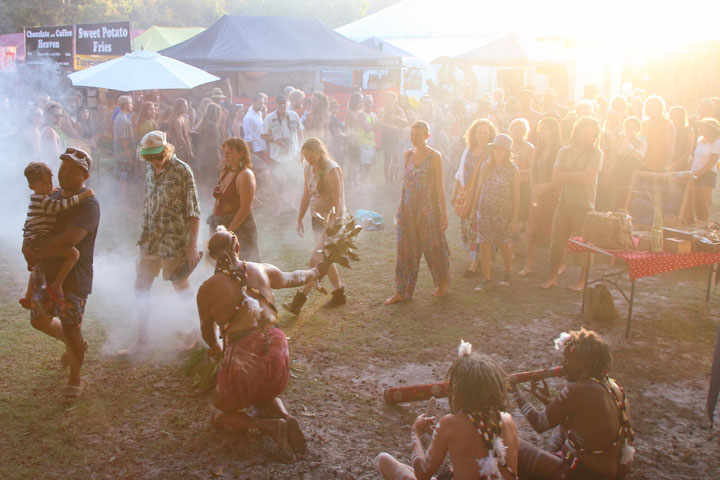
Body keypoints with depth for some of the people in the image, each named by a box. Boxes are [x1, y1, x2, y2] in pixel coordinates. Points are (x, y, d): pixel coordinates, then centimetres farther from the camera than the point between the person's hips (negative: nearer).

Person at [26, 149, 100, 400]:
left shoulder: (88, 204, -19)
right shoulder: (53, 196, 7)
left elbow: (69, 239, -30)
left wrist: (38, 254, -20)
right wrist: (31, 249, 1)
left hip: (73, 278, -8)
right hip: (46, 274, 8)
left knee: (71, 330, 2)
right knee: (40, 321, 18)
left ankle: (75, 380, 22)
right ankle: (74, 345, 46)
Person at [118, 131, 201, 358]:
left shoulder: (182, 171, -12)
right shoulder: (151, 171, 9)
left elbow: (193, 211, -13)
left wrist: (192, 245, -16)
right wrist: (144, 235, 16)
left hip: (174, 241, -7)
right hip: (150, 240, 7)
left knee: (181, 286, 6)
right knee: (141, 286, 9)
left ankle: (196, 331, 23)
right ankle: (142, 342, 21)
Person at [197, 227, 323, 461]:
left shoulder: (207, 288, 0)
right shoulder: (262, 271, 8)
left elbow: (207, 330, 15)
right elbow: (293, 278, 27)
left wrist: (215, 349, 38)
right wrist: (314, 272, 50)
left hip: (243, 356, -4)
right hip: (277, 347, 4)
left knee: (219, 417, 18)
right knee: (267, 396, 35)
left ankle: (270, 426, -8)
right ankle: (285, 417, 1)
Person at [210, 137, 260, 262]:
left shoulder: (245, 175, -12)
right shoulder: (225, 172, 13)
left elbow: (245, 208, -19)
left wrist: (229, 231, -19)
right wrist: (213, 223, 7)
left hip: (239, 227, -8)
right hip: (220, 226, 8)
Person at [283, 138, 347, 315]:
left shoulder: (332, 170, -19)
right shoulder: (309, 168, 5)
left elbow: (337, 202, -21)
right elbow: (306, 195, 13)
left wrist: (331, 226, -24)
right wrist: (300, 219, 13)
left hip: (332, 220, -8)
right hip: (317, 218, 9)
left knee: (316, 260, -9)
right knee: (324, 258, 15)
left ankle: (299, 301, -5)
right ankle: (339, 294, 29)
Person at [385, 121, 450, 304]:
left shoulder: (434, 156, -6)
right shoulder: (408, 154, 9)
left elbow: (440, 187, -6)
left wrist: (444, 214, -8)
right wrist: (401, 207, 12)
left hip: (428, 209, -4)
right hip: (408, 210, 5)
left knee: (433, 247, 6)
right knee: (405, 249, 4)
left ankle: (443, 284, 27)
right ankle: (401, 291, 10)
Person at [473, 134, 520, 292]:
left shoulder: (513, 170, -2)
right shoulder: (486, 166, 6)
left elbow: (516, 196, -3)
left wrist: (514, 219, -7)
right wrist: (475, 212, 10)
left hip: (504, 212, -2)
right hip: (485, 211, 2)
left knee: (504, 244, 8)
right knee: (484, 245, -2)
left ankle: (507, 273, 33)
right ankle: (487, 280, 4)